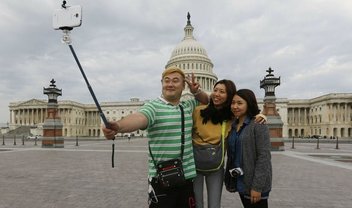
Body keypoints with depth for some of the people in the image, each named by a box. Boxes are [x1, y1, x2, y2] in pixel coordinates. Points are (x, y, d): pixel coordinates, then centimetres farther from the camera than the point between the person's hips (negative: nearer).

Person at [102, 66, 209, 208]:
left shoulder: (189, 106, 9)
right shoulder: (153, 107, -11)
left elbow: (206, 101, 25)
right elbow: (139, 118, -31)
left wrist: (197, 91, 1)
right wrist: (118, 126, -54)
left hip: (187, 176, 6)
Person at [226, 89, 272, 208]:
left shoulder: (258, 125, -13)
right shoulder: (234, 125, 8)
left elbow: (264, 156, -18)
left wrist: (257, 186, -20)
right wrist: (229, 177, 9)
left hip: (254, 183, -6)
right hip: (240, 182, 7)